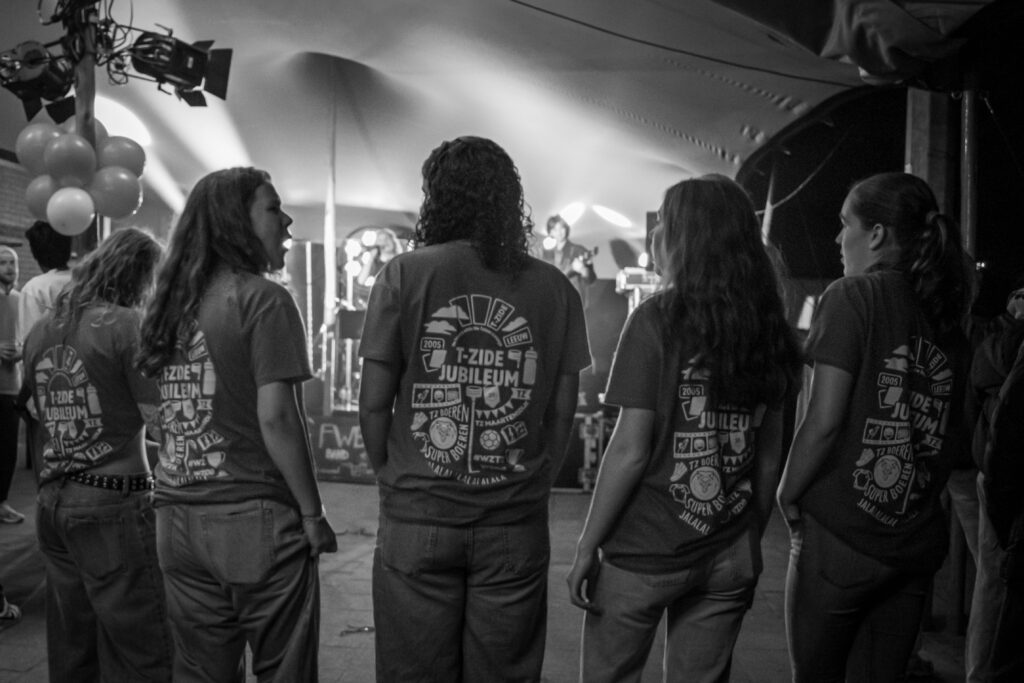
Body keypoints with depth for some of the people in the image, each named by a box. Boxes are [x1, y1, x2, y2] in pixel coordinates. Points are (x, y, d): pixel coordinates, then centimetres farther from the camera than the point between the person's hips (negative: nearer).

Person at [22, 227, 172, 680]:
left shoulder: (41, 330, 8)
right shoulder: (127, 325, -12)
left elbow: (41, 410, 15)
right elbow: (159, 414, -13)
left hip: (52, 501, 7)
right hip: (113, 502, -7)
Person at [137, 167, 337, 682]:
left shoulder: (173, 303, 10)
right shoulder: (263, 299, -10)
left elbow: (164, 412, 13)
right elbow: (276, 417, -17)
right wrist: (313, 514, -10)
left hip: (175, 518, 7)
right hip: (252, 520, -7)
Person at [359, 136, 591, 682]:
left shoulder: (403, 275, -5)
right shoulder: (554, 288, 1)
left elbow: (373, 405, -4)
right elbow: (561, 414, 4)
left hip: (417, 516, -1)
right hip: (517, 524, 2)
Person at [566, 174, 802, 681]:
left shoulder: (656, 320, -13)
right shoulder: (767, 330, 3)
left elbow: (630, 450, -15)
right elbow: (769, 460, 8)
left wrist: (586, 547, -7)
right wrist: (750, 545, 18)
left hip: (644, 552, -5)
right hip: (730, 558, 5)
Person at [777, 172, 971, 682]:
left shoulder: (853, 297, -11)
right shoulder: (945, 316, 8)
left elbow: (824, 421, -16)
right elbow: (952, 438, 10)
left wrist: (787, 494, -4)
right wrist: (919, 493, 17)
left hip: (841, 537, -6)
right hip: (918, 542, 6)